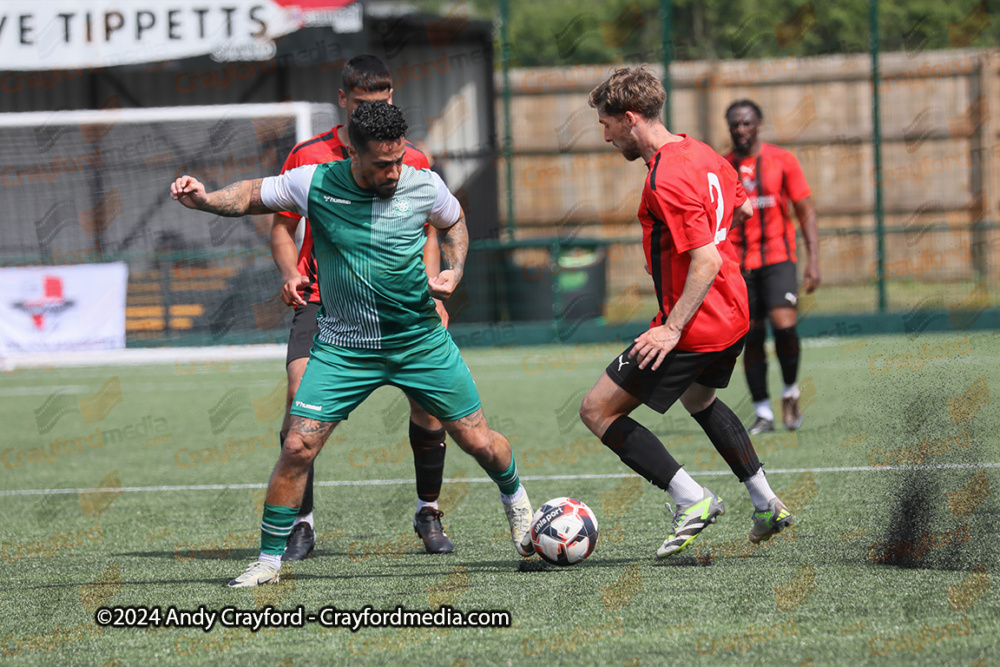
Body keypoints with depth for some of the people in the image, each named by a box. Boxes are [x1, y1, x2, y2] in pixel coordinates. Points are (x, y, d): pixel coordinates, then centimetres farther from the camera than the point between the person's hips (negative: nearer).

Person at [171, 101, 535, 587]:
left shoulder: (423, 187, -8)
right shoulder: (314, 183, -12)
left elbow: (453, 222, 14)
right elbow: (254, 196, 3)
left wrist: (453, 270, -3)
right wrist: (204, 199, -15)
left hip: (421, 341, 1)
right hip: (342, 347, -1)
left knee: (479, 442, 6)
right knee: (298, 447, -14)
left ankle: (515, 500, 41)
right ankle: (269, 560, 1)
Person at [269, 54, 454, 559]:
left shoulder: (411, 163, 3)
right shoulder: (308, 157, -1)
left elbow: (427, 233, 12)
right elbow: (281, 227, 7)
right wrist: (290, 273, -12)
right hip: (324, 297, -1)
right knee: (301, 393, -21)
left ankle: (428, 513, 9)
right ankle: (301, 523, -8)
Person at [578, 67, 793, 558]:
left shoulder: (665, 180, -23)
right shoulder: (702, 155, 6)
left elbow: (706, 261, -27)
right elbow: (742, 208, 23)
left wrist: (672, 329, -28)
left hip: (693, 327, -10)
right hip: (733, 316, 10)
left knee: (598, 410, -4)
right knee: (698, 398, 35)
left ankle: (692, 500, -8)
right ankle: (767, 505, 35)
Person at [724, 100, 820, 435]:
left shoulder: (782, 160, 2)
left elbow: (806, 211, 3)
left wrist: (813, 260, -6)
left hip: (777, 258, -2)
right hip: (739, 265, 2)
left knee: (784, 325, -20)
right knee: (752, 338, 0)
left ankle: (790, 392, 2)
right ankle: (763, 414, 9)